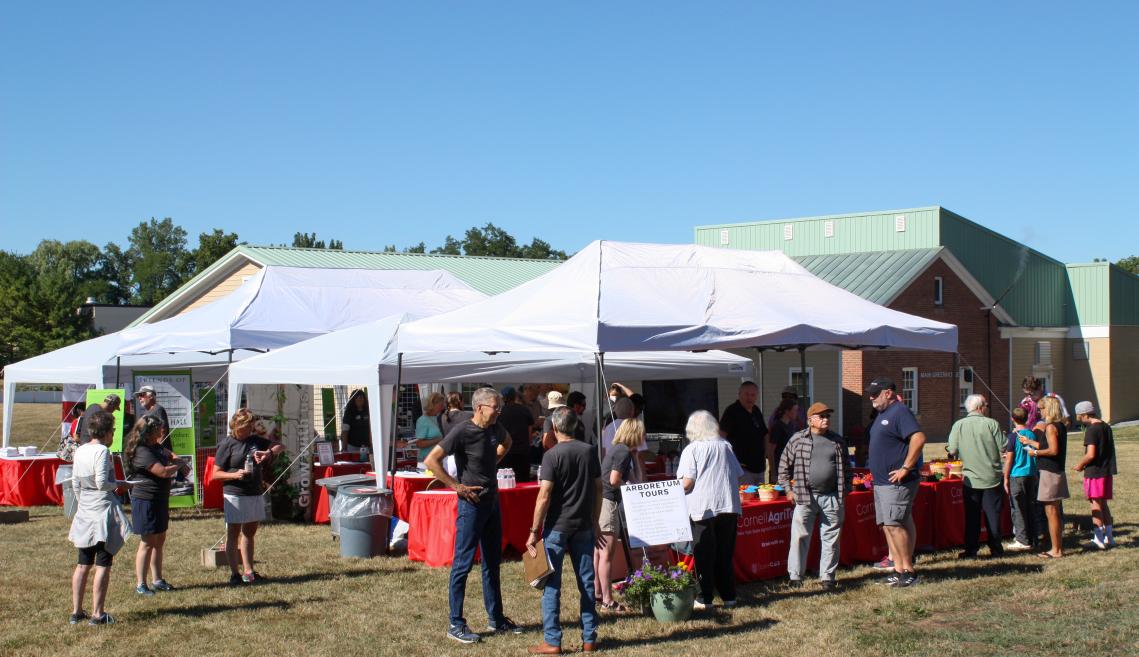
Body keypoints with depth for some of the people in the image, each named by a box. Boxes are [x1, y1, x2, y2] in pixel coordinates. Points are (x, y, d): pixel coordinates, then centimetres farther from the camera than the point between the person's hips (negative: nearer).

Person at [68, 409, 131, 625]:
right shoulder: (102, 451, -14)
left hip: (85, 512, 8)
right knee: (103, 565, -2)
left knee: (83, 564, 13)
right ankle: (97, 614, -1)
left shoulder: (80, 451, 9)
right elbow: (102, 482, -21)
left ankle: (76, 611, 18)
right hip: (104, 511, -8)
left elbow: (75, 483, 14)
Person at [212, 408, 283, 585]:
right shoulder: (227, 444, -7)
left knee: (249, 533, 12)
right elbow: (216, 473, -7)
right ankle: (235, 574, 3)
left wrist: (269, 452, -7)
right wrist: (235, 474, -24)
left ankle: (248, 572, 19)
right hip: (234, 495, -6)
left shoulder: (255, 441, 9)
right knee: (233, 534, 0)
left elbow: (280, 446, 15)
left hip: (255, 494, 6)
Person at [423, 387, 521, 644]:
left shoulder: (495, 429, 4)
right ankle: (456, 624, 6)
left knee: (492, 563, 15)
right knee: (462, 564, -1)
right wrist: (456, 486, -18)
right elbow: (431, 461, -20)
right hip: (472, 504, -8)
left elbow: (506, 442, 29)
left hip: (493, 502, 8)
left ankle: (496, 619, 26)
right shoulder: (462, 432, -18)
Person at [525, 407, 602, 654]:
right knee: (587, 583, 10)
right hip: (584, 526, 4)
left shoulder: (552, 455, -11)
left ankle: (552, 641, 4)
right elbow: (598, 489, 8)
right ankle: (589, 638, 15)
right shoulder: (589, 451, 4)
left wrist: (534, 531, -10)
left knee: (552, 585, 3)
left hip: (557, 527, -4)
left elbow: (544, 495, -14)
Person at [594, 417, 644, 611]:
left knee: (599, 551, 17)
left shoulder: (615, 448, 16)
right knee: (607, 553, -6)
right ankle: (607, 600, -3)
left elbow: (636, 479, 19)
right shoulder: (624, 451, -13)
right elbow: (614, 479, -23)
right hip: (608, 502, -10)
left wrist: (633, 455, 14)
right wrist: (627, 485, -5)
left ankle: (597, 593, 26)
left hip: (599, 501, 10)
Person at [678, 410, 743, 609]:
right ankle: (728, 596, 15)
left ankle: (705, 598, 4)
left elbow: (687, 482, -12)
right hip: (728, 506, 4)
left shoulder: (692, 450, -4)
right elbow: (738, 477, 11)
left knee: (704, 555, 3)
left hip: (702, 508, -4)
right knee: (725, 554, 12)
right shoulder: (726, 446, 9)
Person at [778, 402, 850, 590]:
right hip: (805, 497, -2)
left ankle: (827, 576, 16)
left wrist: (846, 489, 12)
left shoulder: (838, 441, 10)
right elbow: (784, 465, 8)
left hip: (832, 498, 2)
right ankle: (795, 575, 9)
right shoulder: (797, 439, 1)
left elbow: (846, 468, 19)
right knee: (800, 537, 0)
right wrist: (788, 489, 4)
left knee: (831, 539, 6)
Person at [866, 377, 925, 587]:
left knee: (893, 524, -12)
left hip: (897, 482, -10)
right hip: (881, 481, 10)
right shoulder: (882, 414, 17)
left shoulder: (900, 412, -13)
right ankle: (899, 569, 13)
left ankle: (908, 571, -6)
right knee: (887, 526, 9)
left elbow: (919, 438, -25)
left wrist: (906, 468, -23)